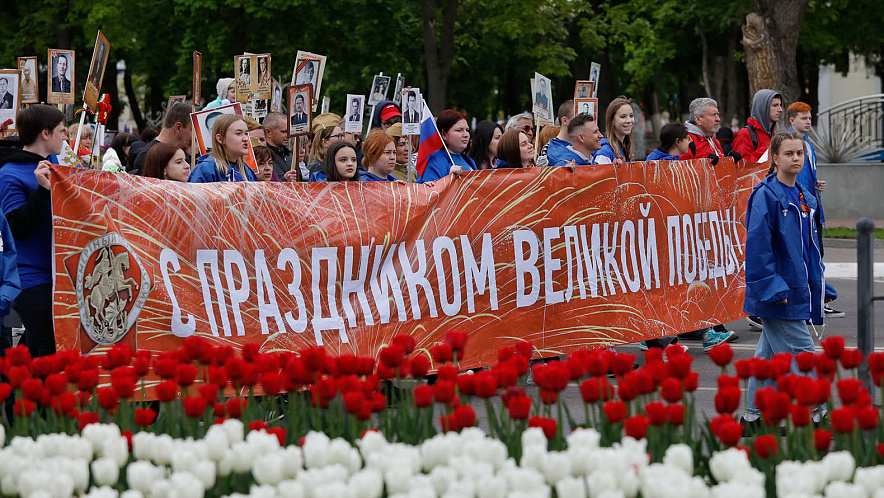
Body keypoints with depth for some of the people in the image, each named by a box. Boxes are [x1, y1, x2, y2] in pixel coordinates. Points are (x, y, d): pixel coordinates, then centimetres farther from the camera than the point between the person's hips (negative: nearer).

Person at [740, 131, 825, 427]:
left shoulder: (804, 197, 12)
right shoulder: (766, 195, -14)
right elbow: (757, 245, -19)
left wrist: (816, 281, 17)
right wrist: (773, 288, -21)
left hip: (798, 289, 8)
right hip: (777, 291, -8)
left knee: (770, 352, 14)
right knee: (800, 353, -8)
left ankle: (754, 414, 21)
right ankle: (814, 415, -4)